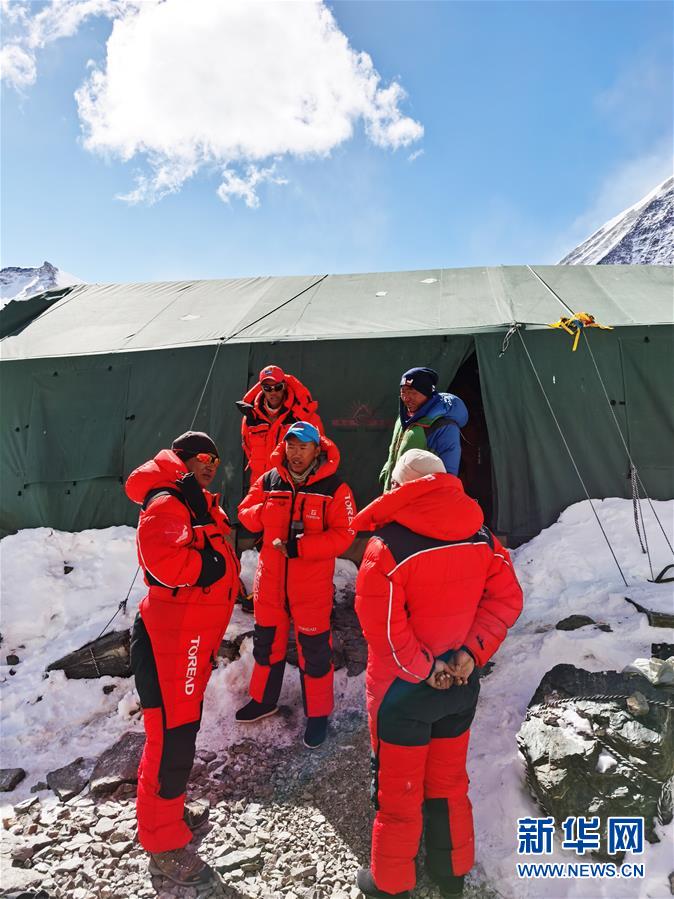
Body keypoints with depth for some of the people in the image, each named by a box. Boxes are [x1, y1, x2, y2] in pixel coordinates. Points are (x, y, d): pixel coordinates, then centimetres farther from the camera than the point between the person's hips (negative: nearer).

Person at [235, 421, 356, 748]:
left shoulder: (334, 488, -12)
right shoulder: (268, 481, 1)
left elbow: (343, 534, -16)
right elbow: (245, 513, 8)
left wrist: (299, 547, -24)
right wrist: (265, 512, -14)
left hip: (312, 585, -4)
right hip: (270, 580, 4)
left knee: (314, 650, 7)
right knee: (267, 641, 20)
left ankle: (318, 713, 29)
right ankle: (263, 699, 44)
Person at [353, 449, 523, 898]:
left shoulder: (388, 543, -22)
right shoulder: (480, 536, -5)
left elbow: (379, 622, -24)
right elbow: (507, 598, -3)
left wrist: (421, 667, -14)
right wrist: (473, 651, -7)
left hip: (403, 690, -5)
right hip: (460, 685, 5)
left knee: (397, 789, 16)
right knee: (450, 780, 25)